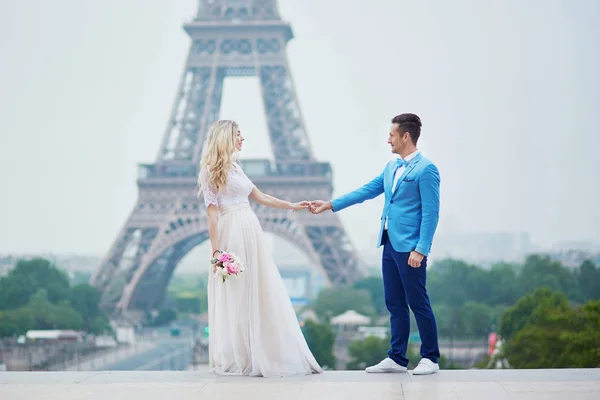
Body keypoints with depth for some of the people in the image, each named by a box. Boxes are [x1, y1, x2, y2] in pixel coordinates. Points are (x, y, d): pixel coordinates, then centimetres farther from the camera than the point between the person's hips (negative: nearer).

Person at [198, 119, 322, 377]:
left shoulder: (235, 168, 19)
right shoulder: (211, 170, -4)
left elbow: (260, 197, 26)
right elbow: (212, 212, -9)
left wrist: (291, 206, 21)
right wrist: (216, 249, -14)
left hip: (251, 233, 8)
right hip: (231, 235, -8)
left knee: (261, 293, 6)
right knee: (235, 296, -3)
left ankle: (261, 354, 13)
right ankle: (235, 358, 6)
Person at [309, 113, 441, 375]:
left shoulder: (426, 169, -11)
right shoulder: (391, 167, 15)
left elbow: (431, 213, -14)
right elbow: (366, 191, 20)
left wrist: (420, 249, -19)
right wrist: (330, 205, 18)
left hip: (409, 247, -8)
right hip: (389, 244, 8)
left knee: (418, 303, -1)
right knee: (395, 304, 11)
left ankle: (430, 359, 9)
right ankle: (397, 359, 16)